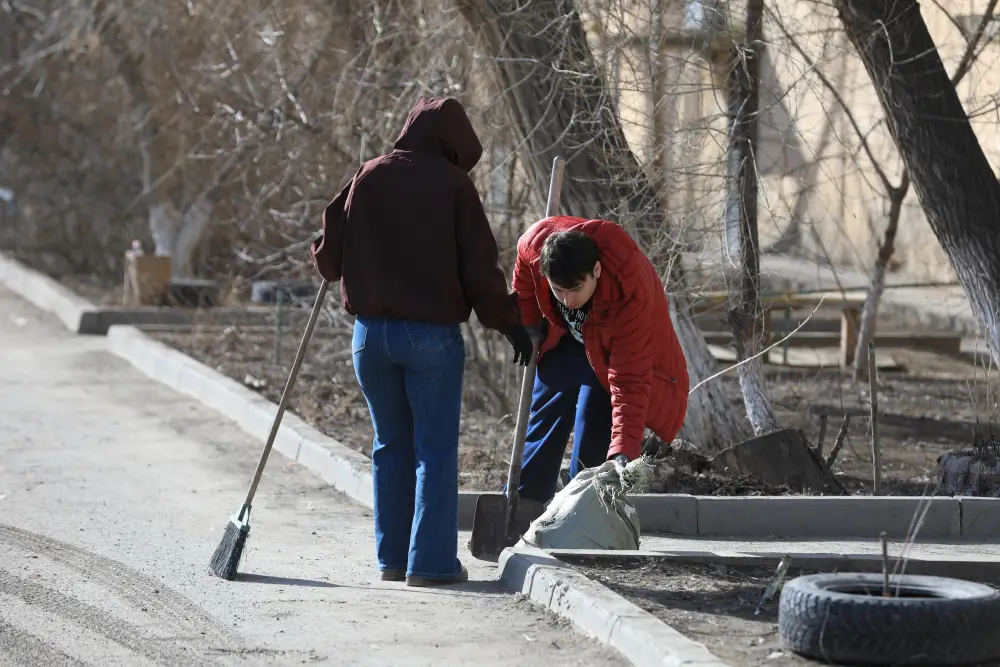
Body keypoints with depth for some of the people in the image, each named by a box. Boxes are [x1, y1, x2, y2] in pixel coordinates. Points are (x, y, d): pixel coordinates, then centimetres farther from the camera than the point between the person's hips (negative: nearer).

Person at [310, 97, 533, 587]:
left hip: (370, 331, 4)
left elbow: (328, 257, 6)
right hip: (432, 334, -4)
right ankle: (432, 561, -1)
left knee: (391, 445, 14)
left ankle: (392, 557, 16)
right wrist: (510, 324, 2)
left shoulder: (367, 177, 5)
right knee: (435, 449, 2)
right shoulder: (452, 184, -5)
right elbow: (479, 266, -7)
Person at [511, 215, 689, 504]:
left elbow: (630, 381, -43)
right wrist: (528, 326, 5)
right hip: (568, 341, 5)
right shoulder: (536, 243, -34)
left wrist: (623, 449, -50)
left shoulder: (629, 293, -44)